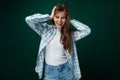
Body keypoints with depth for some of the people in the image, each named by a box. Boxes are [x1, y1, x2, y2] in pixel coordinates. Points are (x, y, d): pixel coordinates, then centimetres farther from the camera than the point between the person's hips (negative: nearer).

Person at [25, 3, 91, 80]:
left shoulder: (70, 34, 0)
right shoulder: (46, 29, -4)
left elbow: (87, 30, -10)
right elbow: (28, 19, -14)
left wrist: (71, 20, -5)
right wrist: (50, 16, -11)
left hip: (66, 70, 1)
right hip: (49, 71, -1)